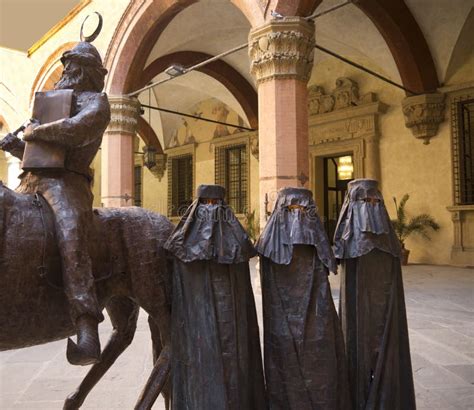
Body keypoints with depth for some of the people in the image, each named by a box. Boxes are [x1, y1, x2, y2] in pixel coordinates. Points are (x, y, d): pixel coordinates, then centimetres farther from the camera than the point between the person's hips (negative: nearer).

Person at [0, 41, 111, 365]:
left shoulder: (95, 101, 7)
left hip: (66, 181, -10)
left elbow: (80, 129, -18)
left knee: (71, 236, -33)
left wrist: (35, 132, -8)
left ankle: (87, 332, -43)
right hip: (33, 180, 10)